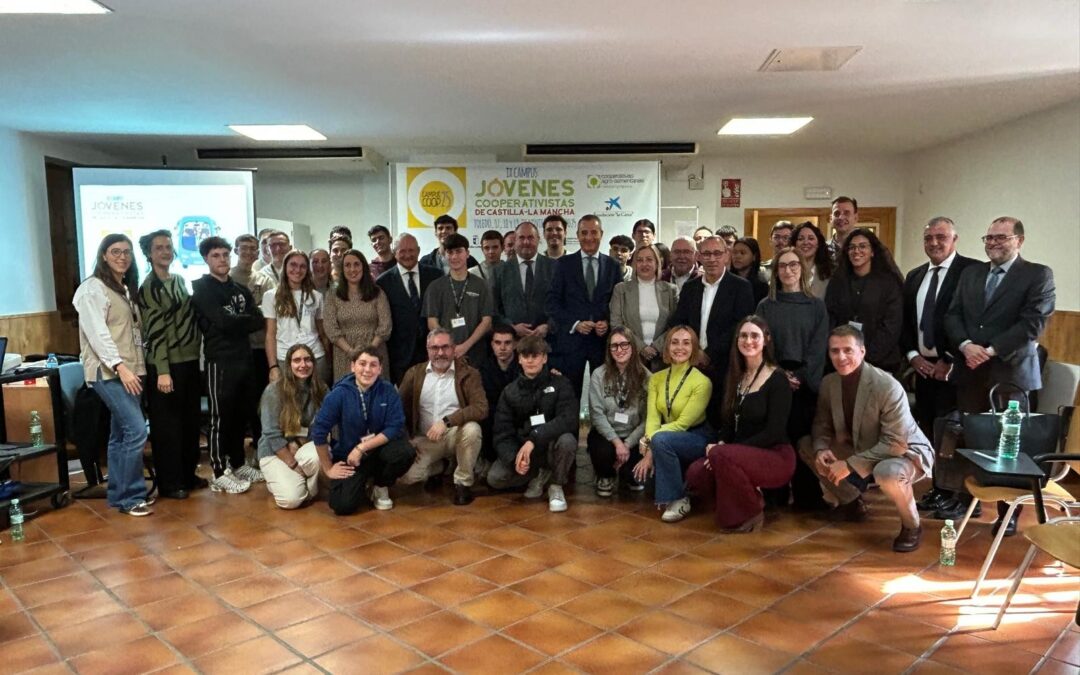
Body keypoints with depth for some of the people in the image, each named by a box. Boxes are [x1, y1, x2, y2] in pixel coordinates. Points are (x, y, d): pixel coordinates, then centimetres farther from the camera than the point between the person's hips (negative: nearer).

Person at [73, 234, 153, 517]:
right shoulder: (93, 288, -8)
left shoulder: (126, 289, 18)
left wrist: (133, 366, 8)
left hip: (129, 369, 8)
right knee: (136, 431, -14)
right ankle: (131, 496, -5)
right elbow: (97, 333, -17)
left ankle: (119, 494, 17)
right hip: (108, 371, -8)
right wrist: (120, 366, -24)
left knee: (121, 434, 10)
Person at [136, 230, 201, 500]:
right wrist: (162, 371, -19)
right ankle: (169, 483, 10)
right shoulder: (149, 287, -8)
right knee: (167, 424, 2)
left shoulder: (180, 280, 12)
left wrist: (198, 354, 12)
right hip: (166, 364, -7)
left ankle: (188, 475, 25)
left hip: (190, 360, 7)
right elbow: (154, 332, -14)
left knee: (190, 421, 13)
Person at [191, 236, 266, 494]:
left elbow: (259, 321, 5)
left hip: (244, 357, 6)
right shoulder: (202, 288, -3)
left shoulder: (240, 289, 17)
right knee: (220, 417, -1)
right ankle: (220, 473, 6)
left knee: (241, 414, 13)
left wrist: (236, 323, -10)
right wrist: (247, 319, -2)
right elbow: (224, 322, -17)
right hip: (220, 360, -6)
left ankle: (238, 464, 25)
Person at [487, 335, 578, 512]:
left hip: (552, 447, -2)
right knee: (494, 478, -21)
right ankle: (539, 475, 9)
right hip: (522, 448, 3)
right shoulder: (510, 392, -1)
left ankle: (556, 487, -6)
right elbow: (503, 434, -7)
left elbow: (568, 420, -24)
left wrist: (534, 439, -35)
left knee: (567, 440, -35)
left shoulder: (560, 384, -9)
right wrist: (514, 458, -28)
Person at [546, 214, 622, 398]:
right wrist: (575, 324, -10)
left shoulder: (613, 266, 9)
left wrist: (608, 323, -8)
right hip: (571, 338, -1)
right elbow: (553, 302, 0)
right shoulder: (564, 264, 4)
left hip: (603, 339, 1)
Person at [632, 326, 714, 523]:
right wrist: (649, 451, -26)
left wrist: (649, 442, -27)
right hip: (669, 438, 6)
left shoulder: (702, 381, -16)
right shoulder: (656, 379, 0)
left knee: (661, 439, -34)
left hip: (698, 439, -6)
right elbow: (652, 417, -10)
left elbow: (683, 423, -20)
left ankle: (679, 500, -18)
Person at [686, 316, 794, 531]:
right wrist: (720, 444, -10)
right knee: (696, 473, -21)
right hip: (742, 455, 6)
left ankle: (751, 513, -9)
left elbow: (773, 432, -16)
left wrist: (723, 449, -19)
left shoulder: (778, 379, -9)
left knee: (722, 456, -33)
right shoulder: (736, 376, 10)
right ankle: (740, 503, 5)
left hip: (776, 457, -6)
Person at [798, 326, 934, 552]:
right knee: (806, 446, -2)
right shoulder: (829, 382, -9)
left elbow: (895, 444, -29)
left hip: (905, 453, -7)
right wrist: (821, 450, -21)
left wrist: (850, 465, -33)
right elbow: (822, 424, 2)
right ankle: (852, 502, 17)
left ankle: (911, 527, -7)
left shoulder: (888, 387, -29)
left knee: (888, 472, -41)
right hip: (862, 451, 7)